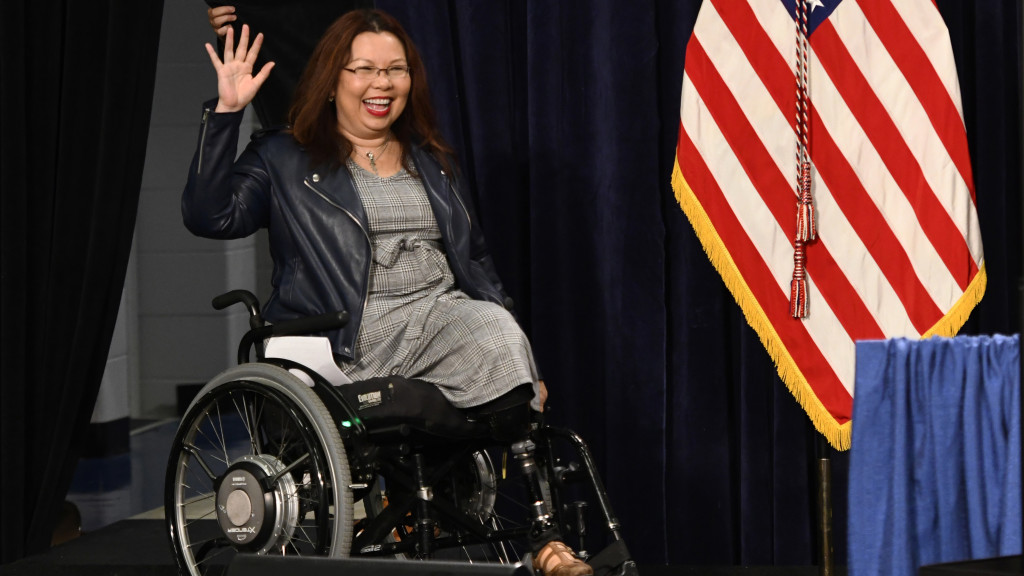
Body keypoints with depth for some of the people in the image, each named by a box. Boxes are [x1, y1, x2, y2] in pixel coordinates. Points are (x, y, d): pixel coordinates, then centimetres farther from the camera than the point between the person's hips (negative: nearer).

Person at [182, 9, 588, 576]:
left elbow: (476, 262, 25)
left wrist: (519, 363, 14)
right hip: (360, 337, -4)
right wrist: (225, 112, -10)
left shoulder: (431, 162, 25)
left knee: (500, 333, -32)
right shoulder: (284, 160, 10)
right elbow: (210, 216, -5)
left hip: (446, 316, 4)